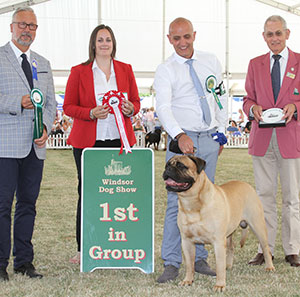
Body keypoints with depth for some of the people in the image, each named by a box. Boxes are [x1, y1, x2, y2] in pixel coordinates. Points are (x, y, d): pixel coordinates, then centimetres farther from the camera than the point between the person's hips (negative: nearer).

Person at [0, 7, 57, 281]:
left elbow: (51, 102, 18)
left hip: (35, 145, 6)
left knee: (28, 202, 9)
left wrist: (46, 127, 1)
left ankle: (24, 261, 16)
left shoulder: (43, 64, 19)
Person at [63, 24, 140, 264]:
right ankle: (83, 248, 8)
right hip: (87, 141, -2)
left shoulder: (125, 70, 12)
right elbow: (68, 106, 4)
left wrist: (130, 109, -7)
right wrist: (91, 113, -14)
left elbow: (136, 101, 16)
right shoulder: (79, 71, 5)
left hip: (119, 139, 2)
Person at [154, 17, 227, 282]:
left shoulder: (211, 62, 9)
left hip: (209, 139, 4)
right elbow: (163, 107, -17)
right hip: (182, 139, -4)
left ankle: (199, 258, 14)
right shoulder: (165, 70, -4)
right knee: (177, 201, -8)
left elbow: (221, 98, 16)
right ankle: (172, 263, -4)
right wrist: (180, 136, -33)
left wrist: (221, 133, 12)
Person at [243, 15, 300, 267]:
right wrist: (253, 108, -9)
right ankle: (265, 249, 14)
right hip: (262, 139, 2)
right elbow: (248, 98, 12)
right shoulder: (255, 64, 11)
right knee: (264, 195, 7)